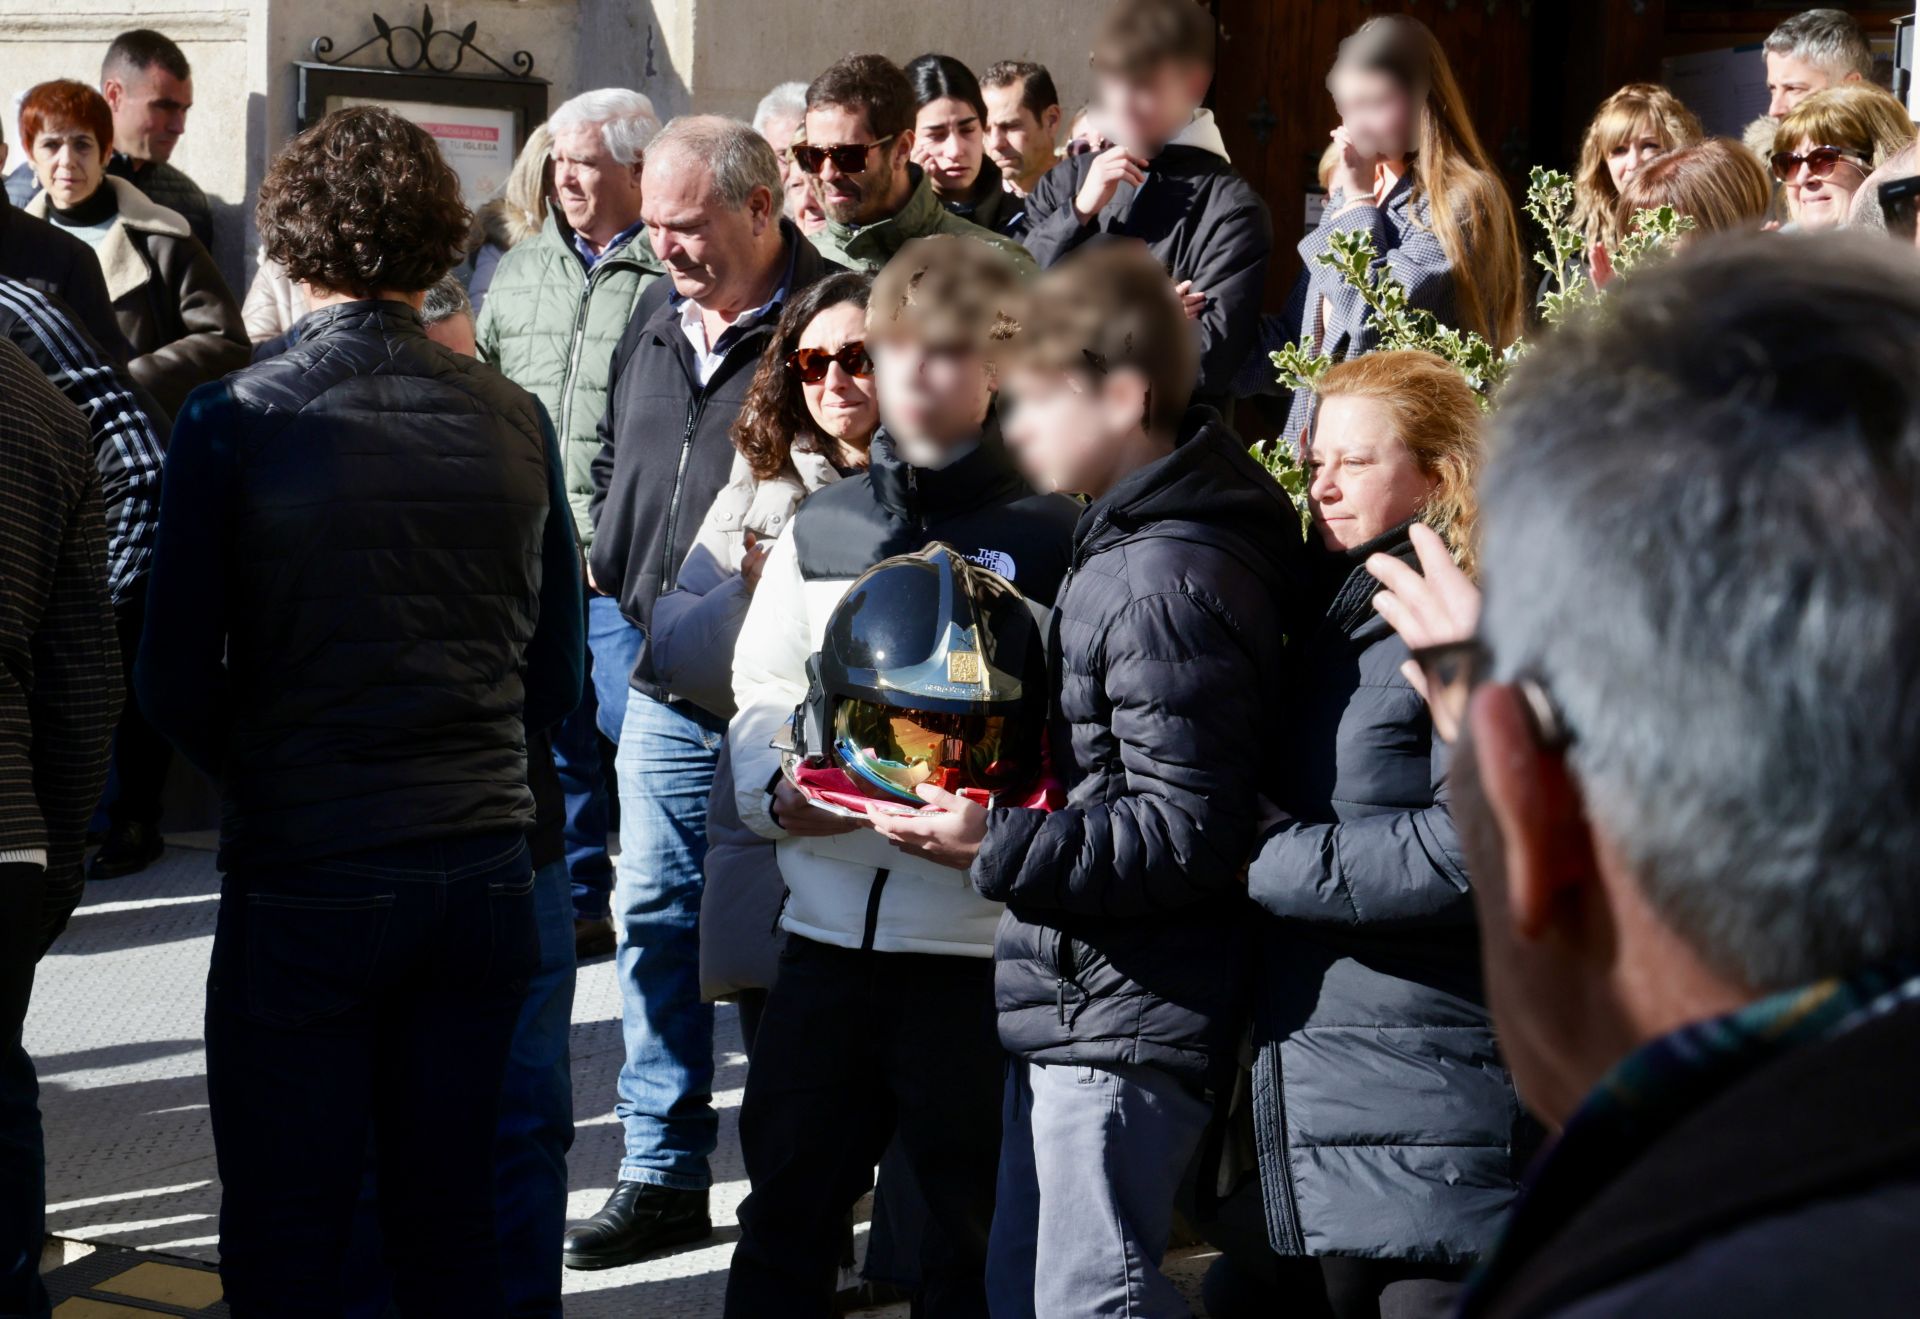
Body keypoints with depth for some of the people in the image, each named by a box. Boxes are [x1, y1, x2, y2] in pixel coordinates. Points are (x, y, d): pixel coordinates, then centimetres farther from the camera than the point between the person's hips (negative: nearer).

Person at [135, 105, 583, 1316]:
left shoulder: (234, 423, -8)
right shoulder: (513, 420, 1)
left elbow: (177, 683, -5)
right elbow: (559, 678, 7)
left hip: (301, 874, -3)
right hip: (483, 869, 3)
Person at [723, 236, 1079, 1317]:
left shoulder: (1052, 532, -1)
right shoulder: (822, 526, 12)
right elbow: (761, 692, 12)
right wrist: (778, 789, -9)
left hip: (983, 936, -4)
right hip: (828, 924, 4)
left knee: (976, 1226, 7)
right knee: (786, 1204, 12)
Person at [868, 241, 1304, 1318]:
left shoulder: (1169, 583, -20)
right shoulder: (1130, 539, 14)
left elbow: (1184, 832, -23)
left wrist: (996, 849, -22)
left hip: (1127, 1017, -11)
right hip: (1078, 997, 11)